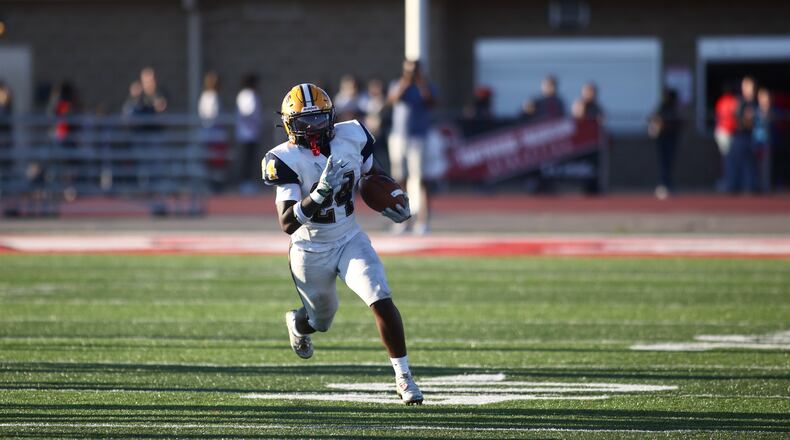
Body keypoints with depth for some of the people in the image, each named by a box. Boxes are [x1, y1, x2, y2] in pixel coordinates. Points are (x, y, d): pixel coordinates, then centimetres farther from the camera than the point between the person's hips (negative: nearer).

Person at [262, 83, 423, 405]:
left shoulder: (351, 137, -10)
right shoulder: (286, 160, -23)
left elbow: (372, 171, 13)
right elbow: (287, 224, -29)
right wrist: (318, 195, -43)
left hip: (350, 239, 2)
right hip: (311, 252, -2)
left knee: (381, 300, -18)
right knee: (321, 321, 17)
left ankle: (403, 377, -8)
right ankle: (297, 324, 55)